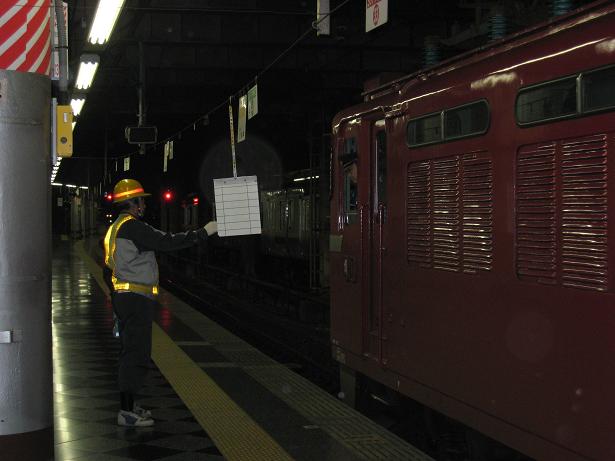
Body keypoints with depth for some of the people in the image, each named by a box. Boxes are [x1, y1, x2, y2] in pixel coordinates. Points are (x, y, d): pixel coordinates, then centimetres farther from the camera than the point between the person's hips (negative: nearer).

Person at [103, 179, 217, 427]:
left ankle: (128, 404, 24)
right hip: (136, 298, -11)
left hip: (123, 296, 11)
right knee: (136, 353, -8)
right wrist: (203, 232, -13)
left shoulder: (116, 227, 18)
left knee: (131, 351, 17)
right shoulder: (132, 226, -15)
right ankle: (127, 411, -7)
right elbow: (167, 242, -20)